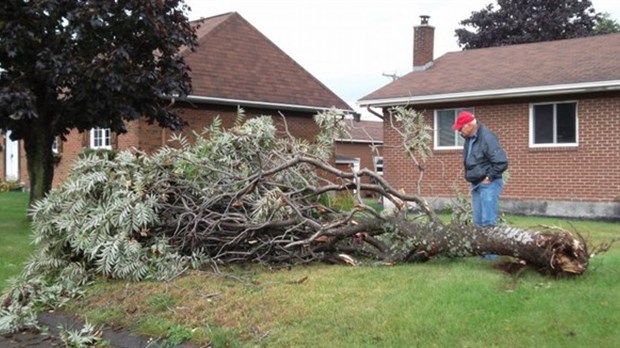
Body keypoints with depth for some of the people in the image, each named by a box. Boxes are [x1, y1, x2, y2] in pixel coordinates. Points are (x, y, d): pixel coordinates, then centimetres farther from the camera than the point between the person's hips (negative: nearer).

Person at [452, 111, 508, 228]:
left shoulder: (487, 137, -19)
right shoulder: (469, 138, 9)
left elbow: (501, 162, -22)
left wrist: (489, 177, -16)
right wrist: (470, 176, 10)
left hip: (488, 184, -9)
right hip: (476, 184, 9)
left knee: (488, 222, -10)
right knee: (478, 222, 13)